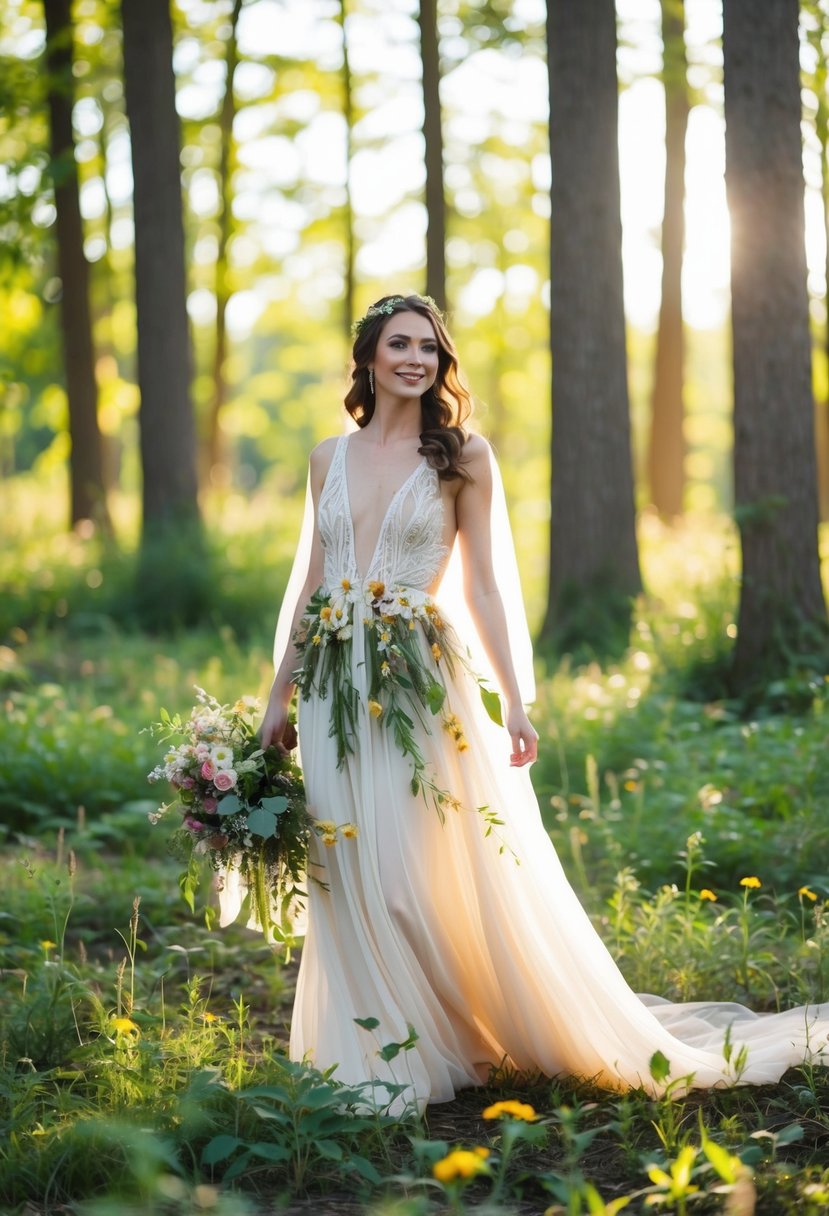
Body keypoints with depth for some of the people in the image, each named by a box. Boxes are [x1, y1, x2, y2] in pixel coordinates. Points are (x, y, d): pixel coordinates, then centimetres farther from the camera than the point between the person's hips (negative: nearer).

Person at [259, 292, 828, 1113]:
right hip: (335, 687, 4)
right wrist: (278, 695, 12)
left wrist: (514, 704, -7)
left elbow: (481, 589, -1)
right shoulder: (330, 457, 11)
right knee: (350, 879, 5)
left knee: (442, 874, -4)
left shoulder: (461, 457, 1)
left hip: (420, 683, -3)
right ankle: (383, 1054, 17)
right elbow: (309, 584, 14)